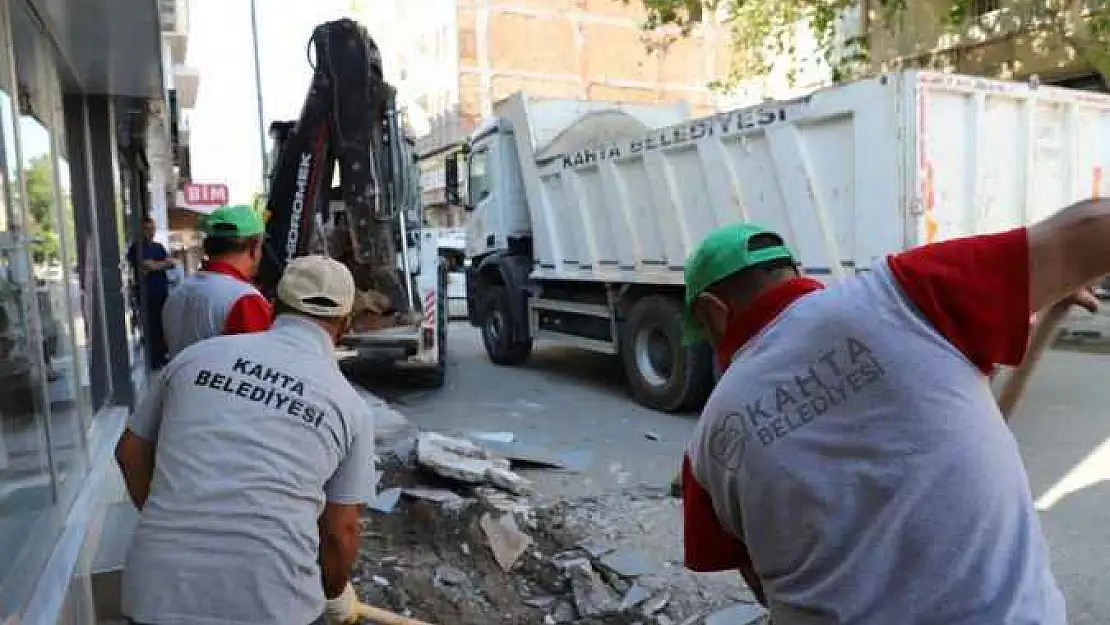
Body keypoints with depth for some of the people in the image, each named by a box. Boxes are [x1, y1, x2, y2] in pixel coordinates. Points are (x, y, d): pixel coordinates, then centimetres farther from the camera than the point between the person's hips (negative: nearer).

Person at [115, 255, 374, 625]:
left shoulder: (198, 354, 5)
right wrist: (338, 594, 23)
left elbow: (130, 451, 16)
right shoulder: (350, 405, 1)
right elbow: (340, 530, 4)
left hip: (157, 595, 2)